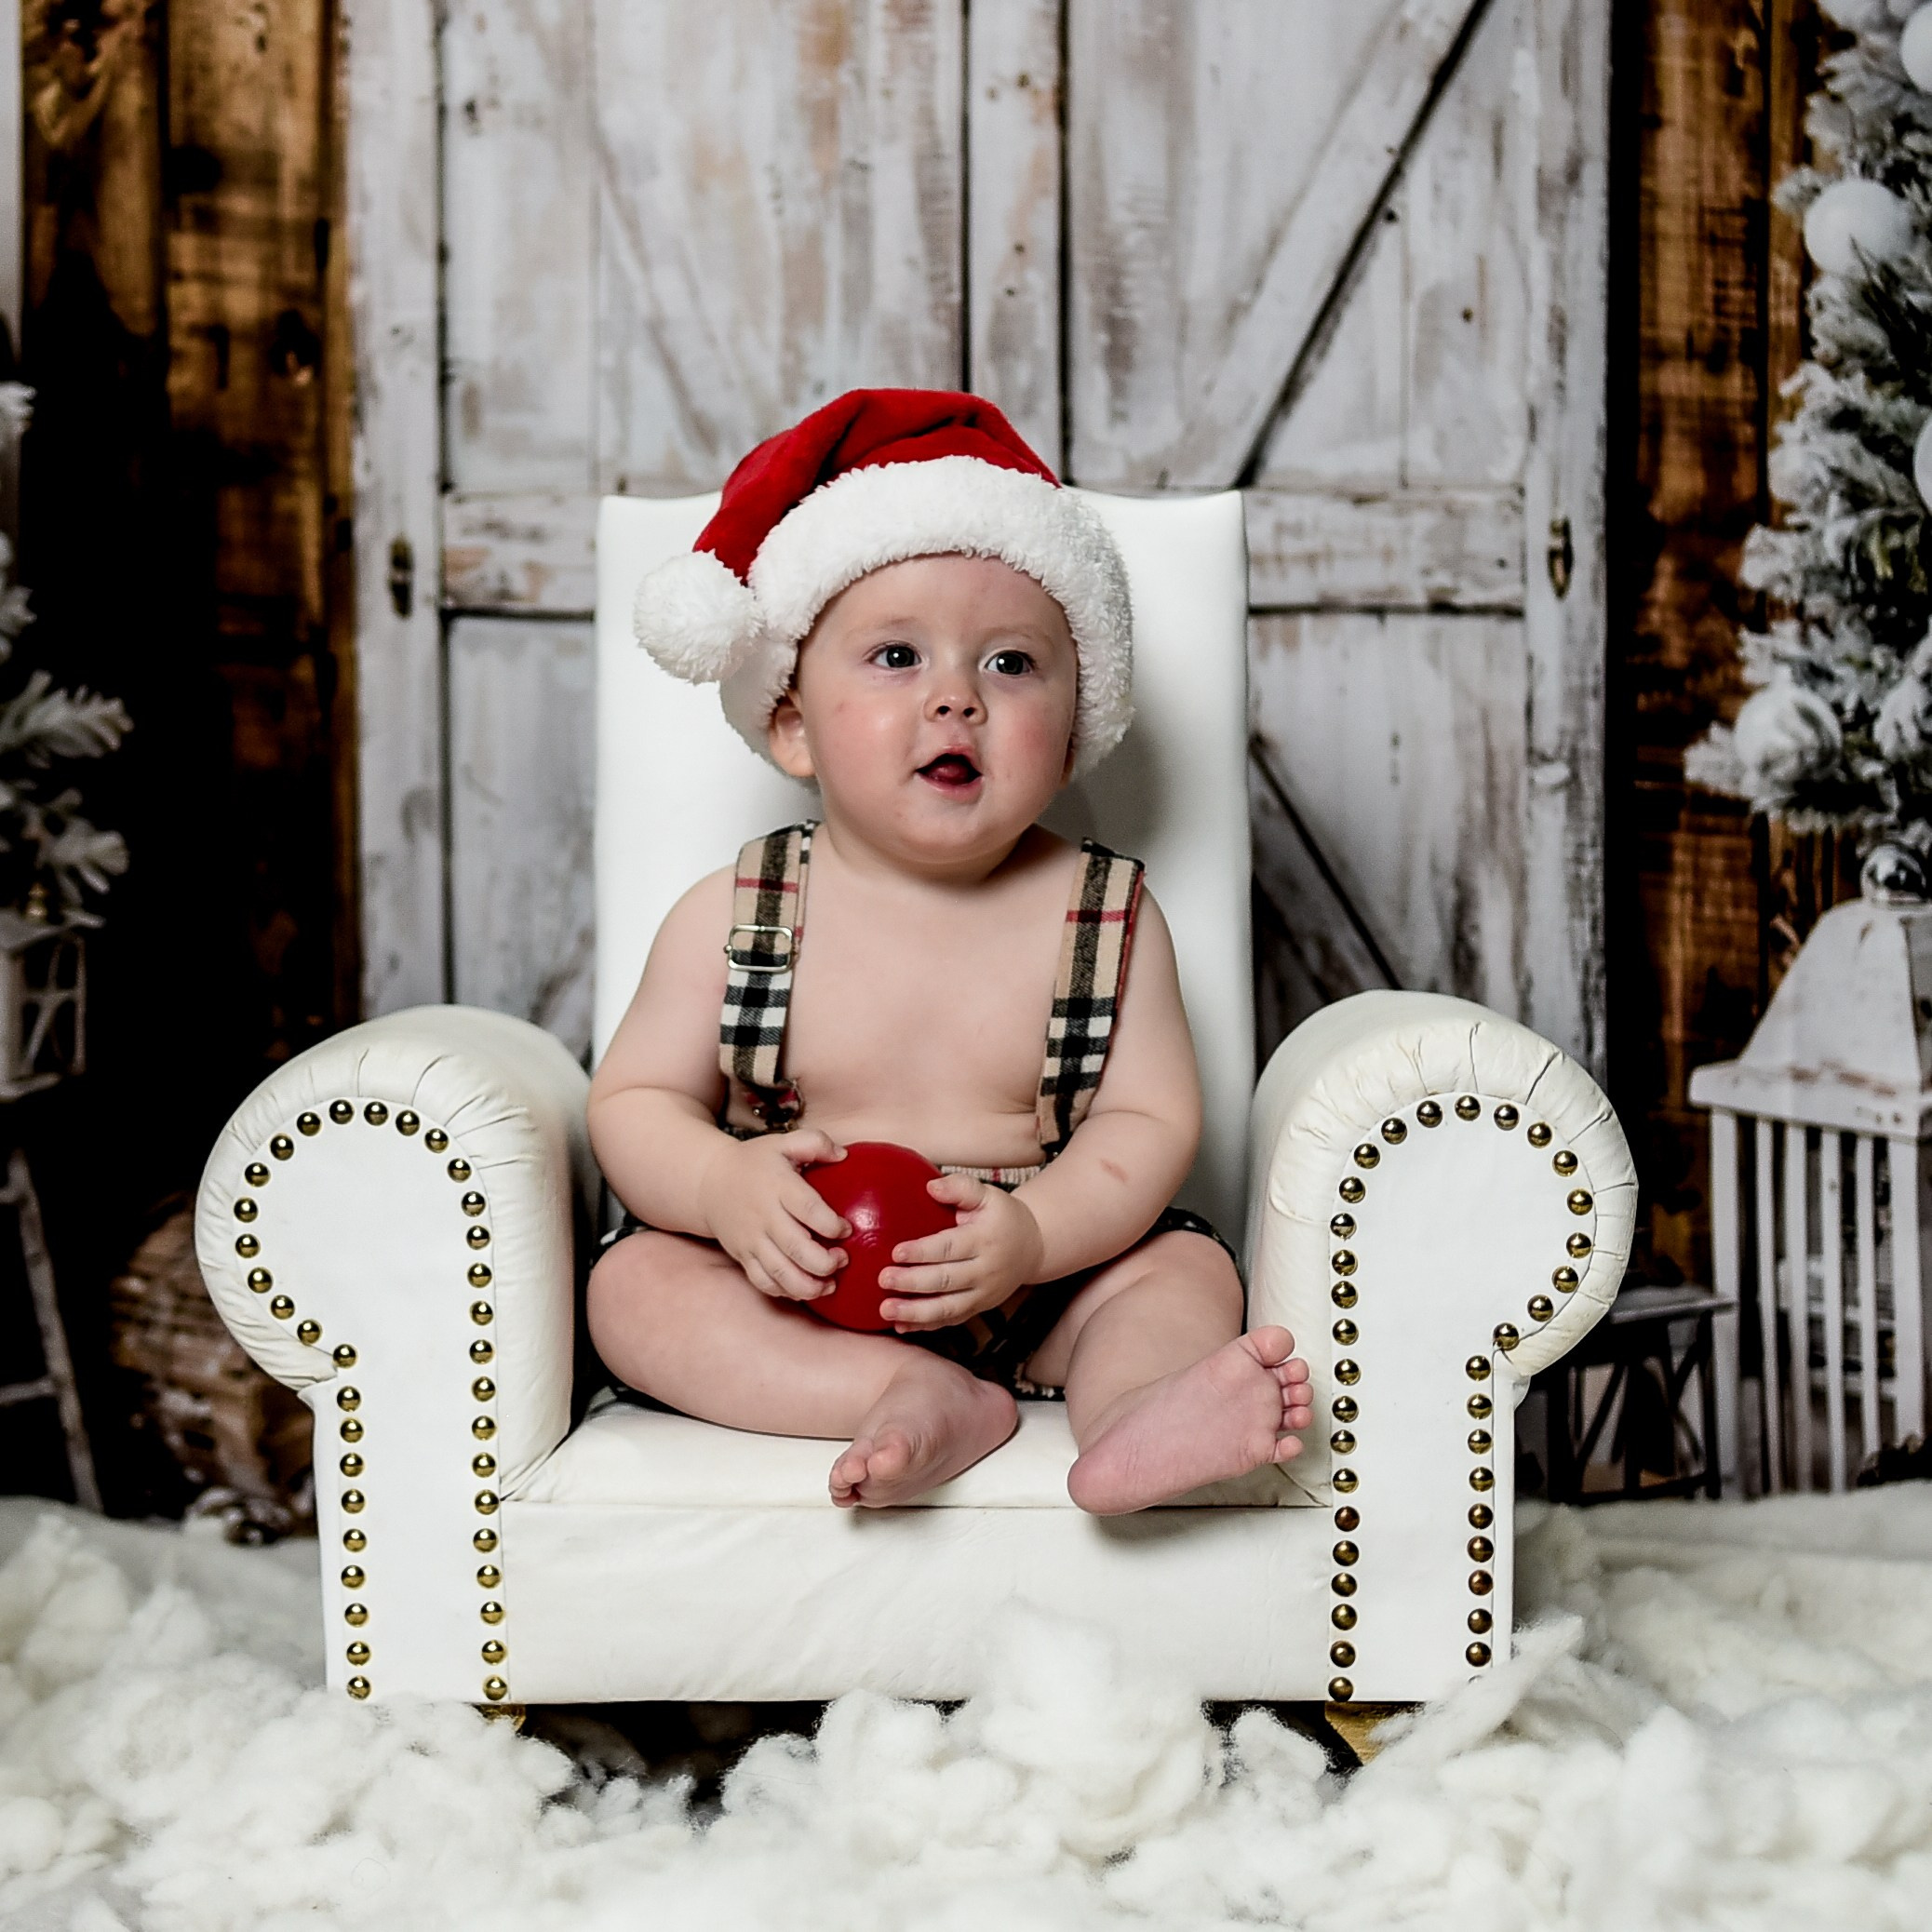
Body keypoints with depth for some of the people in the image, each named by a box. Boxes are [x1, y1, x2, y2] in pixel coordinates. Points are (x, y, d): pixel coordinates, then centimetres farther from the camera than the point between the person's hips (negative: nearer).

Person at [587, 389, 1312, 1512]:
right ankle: (922, 1404, -37)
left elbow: (1152, 1121, -8)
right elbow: (636, 1103, -1)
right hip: (792, 1295, 0)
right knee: (633, 1280, -22)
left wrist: (1035, 1234, -27)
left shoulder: (1105, 917, -4)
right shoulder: (731, 920, -4)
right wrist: (726, 1187, -23)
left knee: (1187, 1266, -19)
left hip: (1037, 1290, 0)